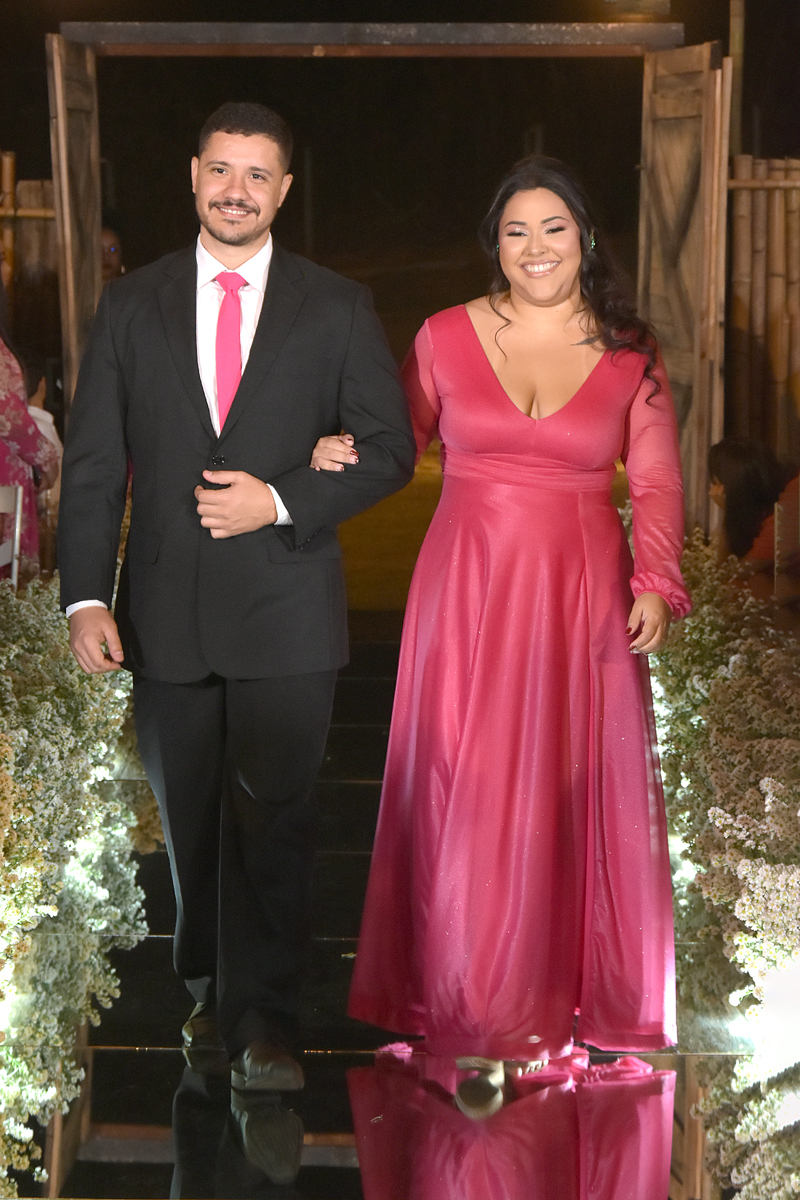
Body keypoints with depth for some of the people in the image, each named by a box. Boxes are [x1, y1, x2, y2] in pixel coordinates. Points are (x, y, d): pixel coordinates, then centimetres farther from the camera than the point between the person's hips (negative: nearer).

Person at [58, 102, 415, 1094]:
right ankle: (212, 992, 31)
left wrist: (282, 503, -12)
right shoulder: (131, 304, 7)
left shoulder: (337, 309, 4)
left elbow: (389, 447, 3)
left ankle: (263, 1020, 7)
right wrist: (85, 595, -5)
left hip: (285, 610, -2)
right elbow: (93, 461, 4)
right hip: (166, 612, 2)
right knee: (189, 820, 12)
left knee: (272, 817, -5)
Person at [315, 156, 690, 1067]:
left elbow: (657, 484, 4)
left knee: (578, 788, 6)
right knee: (463, 790, 1)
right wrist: (337, 453, -8)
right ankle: (472, 994, 16)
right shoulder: (446, 336, 3)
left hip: (583, 597, 1)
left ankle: (585, 990, 24)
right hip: (467, 592, 0)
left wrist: (657, 584, -9)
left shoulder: (632, 355, 4)